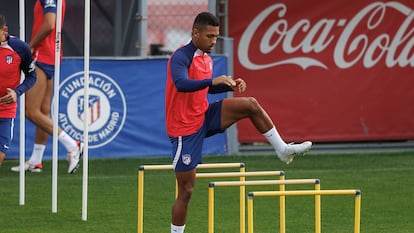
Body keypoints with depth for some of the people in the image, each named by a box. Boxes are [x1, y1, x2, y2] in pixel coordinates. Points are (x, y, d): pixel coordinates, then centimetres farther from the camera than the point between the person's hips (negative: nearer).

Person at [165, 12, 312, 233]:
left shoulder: (207, 59, 8)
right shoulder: (181, 57, -18)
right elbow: (182, 84, -37)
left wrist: (231, 84, 6)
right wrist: (213, 80, -46)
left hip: (204, 116, 7)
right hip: (185, 127, -7)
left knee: (251, 105, -7)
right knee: (186, 190, -4)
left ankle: (283, 149, 1)